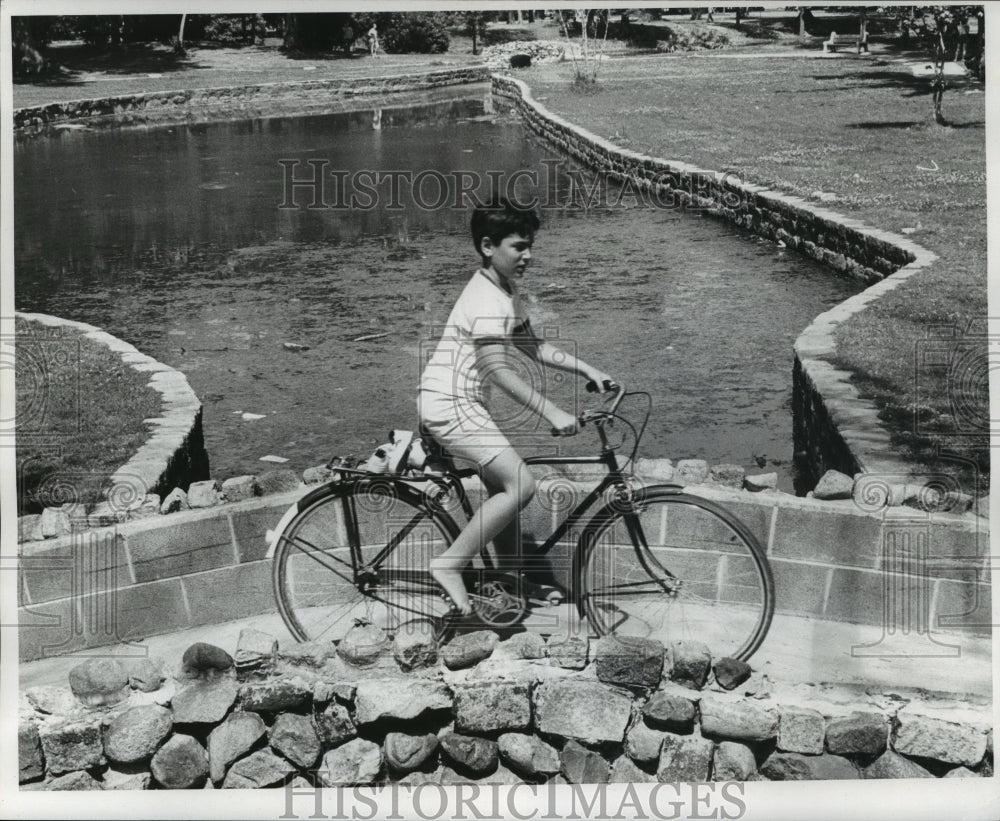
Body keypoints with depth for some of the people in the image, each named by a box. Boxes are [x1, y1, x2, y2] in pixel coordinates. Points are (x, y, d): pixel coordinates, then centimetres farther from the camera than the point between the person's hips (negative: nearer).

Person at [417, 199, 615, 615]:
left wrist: (587, 370, 12)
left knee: (503, 487, 14)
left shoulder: (506, 293, 13)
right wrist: (551, 413, -33)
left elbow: (533, 346, 19)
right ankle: (449, 565, -11)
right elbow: (497, 368, -29)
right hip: (450, 405, -10)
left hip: (461, 403, 10)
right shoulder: (488, 301, -20)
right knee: (520, 485, -17)